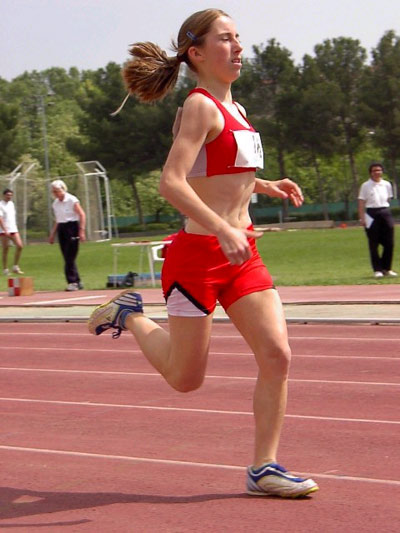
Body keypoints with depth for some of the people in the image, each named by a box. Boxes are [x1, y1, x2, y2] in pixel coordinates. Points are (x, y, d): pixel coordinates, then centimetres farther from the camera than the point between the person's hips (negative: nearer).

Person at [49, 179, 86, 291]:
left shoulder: (72, 200, -7)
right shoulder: (55, 203, 13)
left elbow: (82, 215, -9)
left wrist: (81, 231, -17)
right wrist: (52, 235, 17)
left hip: (72, 227, -7)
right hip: (61, 229, 7)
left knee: (70, 257, -11)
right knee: (67, 258, 5)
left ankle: (73, 282, -8)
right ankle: (77, 282, 12)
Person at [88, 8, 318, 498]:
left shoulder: (232, 109, 14)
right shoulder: (200, 107, -13)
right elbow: (171, 183, -24)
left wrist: (265, 186, 16)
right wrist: (223, 230, -32)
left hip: (240, 255, 8)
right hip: (199, 254, -8)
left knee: (276, 355, -5)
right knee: (186, 378, 6)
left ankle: (264, 468, 3)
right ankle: (130, 315, 31)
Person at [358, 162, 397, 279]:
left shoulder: (387, 184, 11)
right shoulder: (366, 186, 0)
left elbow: (388, 199, 16)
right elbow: (361, 203, -3)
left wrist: (385, 211, 8)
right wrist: (362, 218, -10)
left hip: (386, 213, 3)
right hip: (372, 214, -3)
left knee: (389, 243, 1)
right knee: (374, 244, -1)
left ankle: (386, 268, 13)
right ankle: (377, 269, 5)